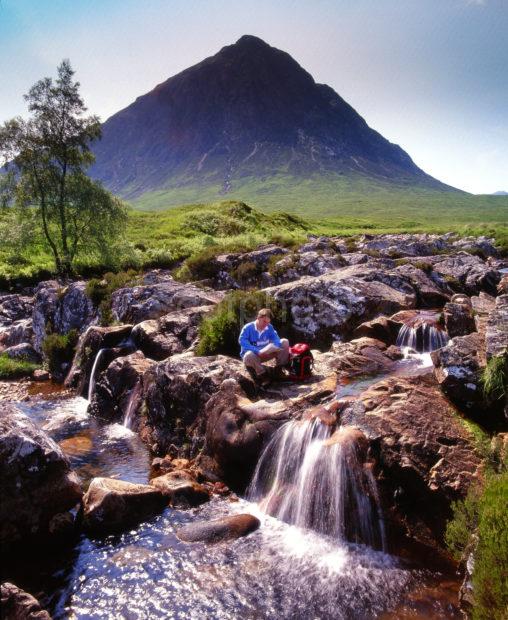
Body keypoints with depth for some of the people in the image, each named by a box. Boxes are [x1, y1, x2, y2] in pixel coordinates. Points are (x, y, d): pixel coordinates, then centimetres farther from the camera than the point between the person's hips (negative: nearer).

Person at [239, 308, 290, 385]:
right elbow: (242, 341, -28)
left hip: (266, 354, 4)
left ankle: (279, 368, -5)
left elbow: (276, 340, -14)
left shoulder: (269, 327, -4)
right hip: (253, 354, -4)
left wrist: (265, 350, -34)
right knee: (248, 355, -42)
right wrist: (257, 351, -36)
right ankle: (263, 375, -22)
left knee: (285, 342, -8)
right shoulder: (248, 327, -16)